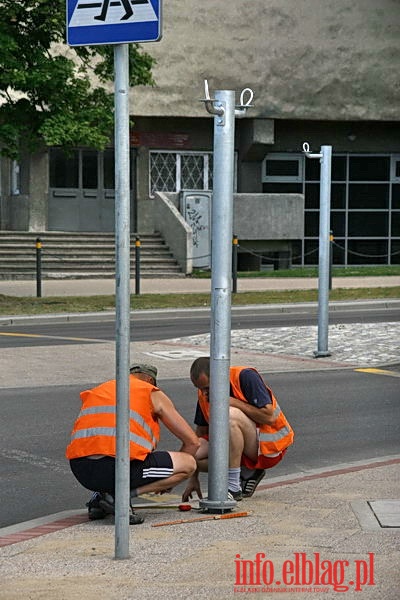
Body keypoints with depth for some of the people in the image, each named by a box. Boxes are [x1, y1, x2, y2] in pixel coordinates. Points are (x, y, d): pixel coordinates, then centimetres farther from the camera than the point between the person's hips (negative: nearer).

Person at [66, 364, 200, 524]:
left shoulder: (96, 391, 29)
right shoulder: (153, 394, 17)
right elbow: (192, 442, 18)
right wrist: (171, 475, 36)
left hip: (80, 472, 6)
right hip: (116, 469, -6)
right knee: (189, 464, 8)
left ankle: (100, 498, 14)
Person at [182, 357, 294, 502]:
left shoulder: (246, 377, -17)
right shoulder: (204, 393, 1)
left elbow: (269, 417, -23)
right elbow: (201, 432, 8)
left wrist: (233, 402, -21)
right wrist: (193, 478, 8)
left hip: (269, 446, -7)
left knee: (229, 415, -33)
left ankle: (233, 487, -28)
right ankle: (247, 473, 3)